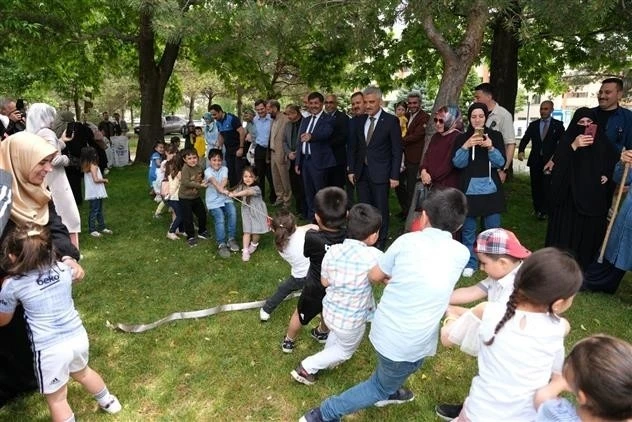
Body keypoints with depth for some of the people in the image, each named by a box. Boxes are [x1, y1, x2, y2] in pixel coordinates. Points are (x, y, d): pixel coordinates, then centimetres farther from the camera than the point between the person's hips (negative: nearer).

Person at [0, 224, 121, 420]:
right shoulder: (63, 268, -6)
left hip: (49, 350, -5)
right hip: (78, 337, 5)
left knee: (56, 400, 17)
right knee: (82, 372, 35)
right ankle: (108, 402, 56)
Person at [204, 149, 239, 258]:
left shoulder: (224, 169, 5)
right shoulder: (208, 171, -6)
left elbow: (224, 180, -14)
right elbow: (213, 181, -27)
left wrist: (220, 188, -33)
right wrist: (222, 190, -44)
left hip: (225, 199, 3)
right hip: (213, 201, -3)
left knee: (233, 213, -22)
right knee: (220, 219, -21)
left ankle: (231, 239, -7)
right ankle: (221, 244, -10)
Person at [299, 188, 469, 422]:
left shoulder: (407, 240, -8)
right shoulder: (461, 254, -8)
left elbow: (374, 276, 5)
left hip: (383, 329, 2)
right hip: (409, 345, -2)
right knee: (380, 386, 22)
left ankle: (389, 392, 56)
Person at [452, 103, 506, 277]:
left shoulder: (495, 136, 4)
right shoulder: (462, 138, 3)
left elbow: (500, 162, -4)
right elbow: (457, 163, -7)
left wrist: (491, 148, -21)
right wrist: (466, 146, -22)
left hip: (490, 189, 0)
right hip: (469, 189, 0)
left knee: (493, 229, 4)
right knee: (468, 229, 6)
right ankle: (470, 264, 18)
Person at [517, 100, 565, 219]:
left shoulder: (558, 124, 3)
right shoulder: (533, 124, 10)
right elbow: (525, 139, 4)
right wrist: (521, 151, -14)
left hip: (550, 161, -3)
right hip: (535, 161, 3)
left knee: (546, 187, -5)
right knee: (535, 186, 7)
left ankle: (544, 211, 3)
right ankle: (537, 209, 18)